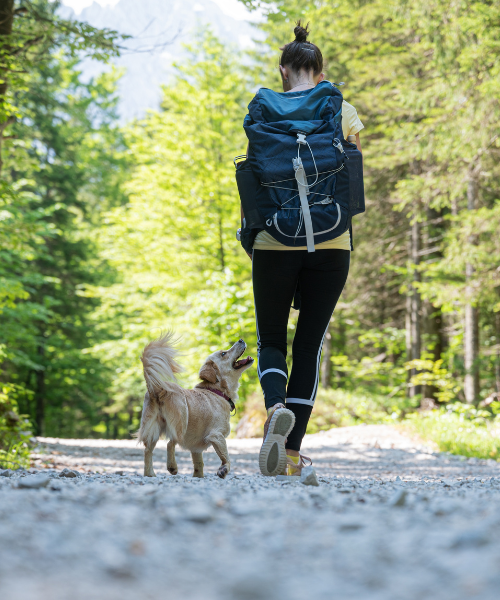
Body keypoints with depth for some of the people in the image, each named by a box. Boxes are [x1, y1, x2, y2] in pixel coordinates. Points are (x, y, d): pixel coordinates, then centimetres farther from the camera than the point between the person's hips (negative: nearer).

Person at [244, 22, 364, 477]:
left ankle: (276, 406, -18)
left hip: (277, 244, -1)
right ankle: (293, 454, 3)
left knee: (271, 339, 13)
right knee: (310, 344, 7)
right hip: (331, 245, 1)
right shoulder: (343, 113, 2)